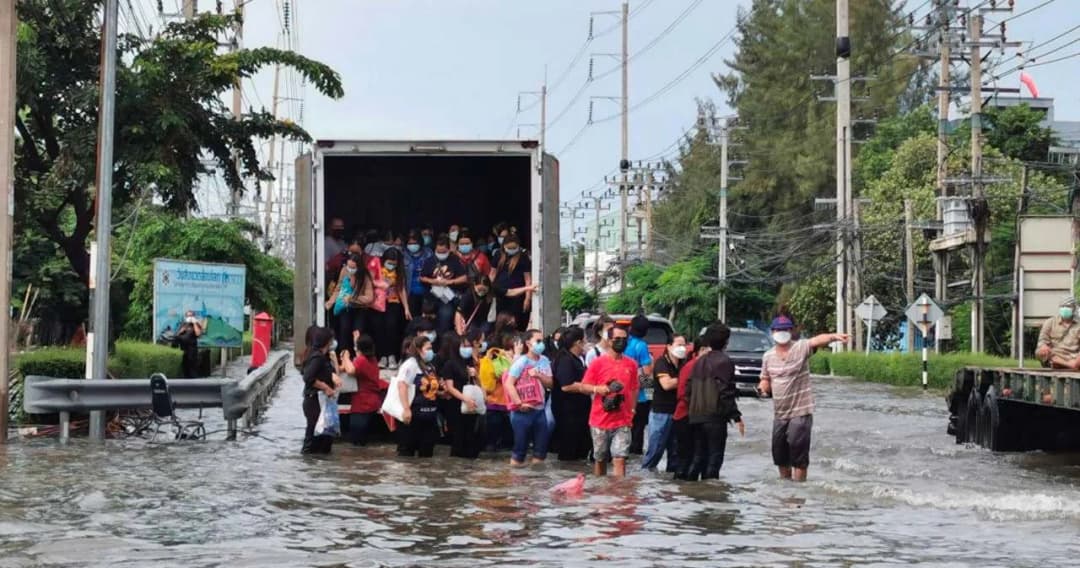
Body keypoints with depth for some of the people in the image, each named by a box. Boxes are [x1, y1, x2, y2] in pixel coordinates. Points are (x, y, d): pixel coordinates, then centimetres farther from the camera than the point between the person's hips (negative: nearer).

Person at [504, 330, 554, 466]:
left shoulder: (545, 361, 8)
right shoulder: (521, 362, -11)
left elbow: (549, 383, 7)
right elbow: (508, 384, -16)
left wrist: (539, 375, -12)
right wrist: (519, 403, -21)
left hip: (539, 409, 6)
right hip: (523, 411, -6)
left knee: (542, 444, 6)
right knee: (521, 445, -2)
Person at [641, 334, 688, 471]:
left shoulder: (683, 364, 13)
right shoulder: (662, 363, -8)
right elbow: (666, 384, -21)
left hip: (677, 413, 6)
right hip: (661, 413, -6)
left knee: (675, 449, 9)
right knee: (656, 448, -6)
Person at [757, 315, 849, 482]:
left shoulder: (801, 348, -12)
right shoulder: (768, 356, 5)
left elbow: (818, 340, -32)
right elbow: (766, 380, 16)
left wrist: (833, 336, -52)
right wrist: (764, 386, -9)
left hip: (800, 413, -6)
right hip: (779, 414, 6)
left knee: (799, 455, -6)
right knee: (779, 452, 15)